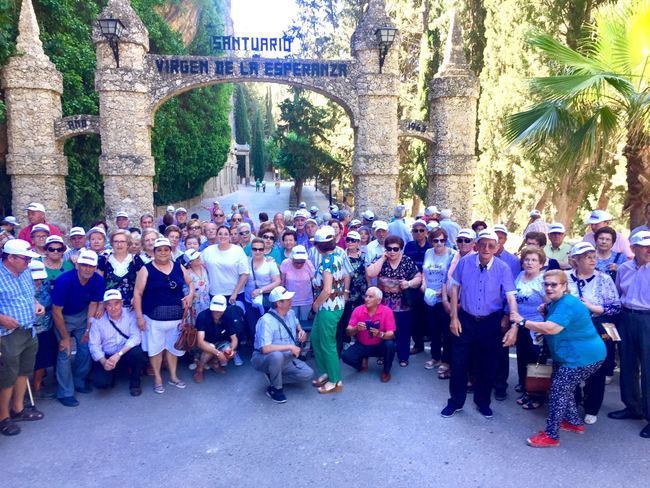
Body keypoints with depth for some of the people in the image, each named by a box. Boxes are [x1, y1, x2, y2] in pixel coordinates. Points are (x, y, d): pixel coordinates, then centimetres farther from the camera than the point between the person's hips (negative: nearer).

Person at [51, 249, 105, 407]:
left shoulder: (98, 281, -18)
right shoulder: (64, 280, -29)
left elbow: (93, 304, -5)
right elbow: (56, 311, -22)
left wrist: (88, 329, -5)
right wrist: (65, 337, -17)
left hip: (82, 315, 4)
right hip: (62, 317, -4)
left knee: (86, 348, -1)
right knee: (66, 352, -10)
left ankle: (79, 381, 22)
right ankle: (65, 393, 1)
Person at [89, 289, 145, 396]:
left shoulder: (130, 315, -10)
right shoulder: (97, 320, -7)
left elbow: (135, 337, -19)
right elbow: (94, 344, -9)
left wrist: (119, 354, -31)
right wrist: (103, 362, -25)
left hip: (125, 355, 0)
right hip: (106, 357, 0)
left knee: (137, 352, -33)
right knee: (100, 382, -23)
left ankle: (135, 383, -4)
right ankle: (112, 373, 16)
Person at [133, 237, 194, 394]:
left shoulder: (178, 267, 5)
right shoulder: (146, 269, -5)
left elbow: (190, 283, 17)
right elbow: (137, 293, -6)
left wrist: (190, 295, -4)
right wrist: (139, 316, -11)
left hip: (176, 317, 3)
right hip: (154, 317, -3)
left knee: (173, 346, 15)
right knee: (155, 347, 7)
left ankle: (173, 376, 31)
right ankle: (157, 379, 24)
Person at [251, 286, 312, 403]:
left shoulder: (290, 313, -2)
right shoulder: (266, 320, -27)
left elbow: (296, 324, 24)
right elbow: (265, 349, -37)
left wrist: (301, 331, 0)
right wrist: (290, 347, -32)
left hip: (286, 359, 7)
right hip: (264, 359, -7)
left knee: (308, 374, -10)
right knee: (277, 355, -41)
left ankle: (274, 377, 5)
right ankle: (276, 389, -15)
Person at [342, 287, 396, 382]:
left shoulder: (387, 311, -16)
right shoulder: (358, 310, -12)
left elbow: (391, 334, -19)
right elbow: (348, 332, -11)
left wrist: (380, 334, -40)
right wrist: (356, 329, -34)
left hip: (380, 346, -1)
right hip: (362, 345, 1)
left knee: (390, 344, -33)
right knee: (346, 356, -24)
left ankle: (386, 371, -3)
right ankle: (363, 360, 12)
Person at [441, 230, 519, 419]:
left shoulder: (503, 268, -13)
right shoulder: (465, 262, -10)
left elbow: (511, 297, -16)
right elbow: (455, 288, 0)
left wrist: (514, 327, -27)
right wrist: (454, 317, -3)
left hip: (491, 322, 0)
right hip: (465, 319, 0)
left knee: (488, 365, 12)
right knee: (459, 362, 6)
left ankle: (483, 402, 34)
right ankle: (455, 401, 26)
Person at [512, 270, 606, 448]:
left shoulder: (567, 304, -24)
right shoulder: (555, 303, 10)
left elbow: (551, 328, -33)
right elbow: (548, 325, 17)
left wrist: (522, 322, -25)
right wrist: (544, 311, 1)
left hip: (584, 357, -11)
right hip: (571, 355, 11)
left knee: (558, 391, -7)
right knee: (563, 388, 20)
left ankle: (551, 436, 2)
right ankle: (575, 423, 37)